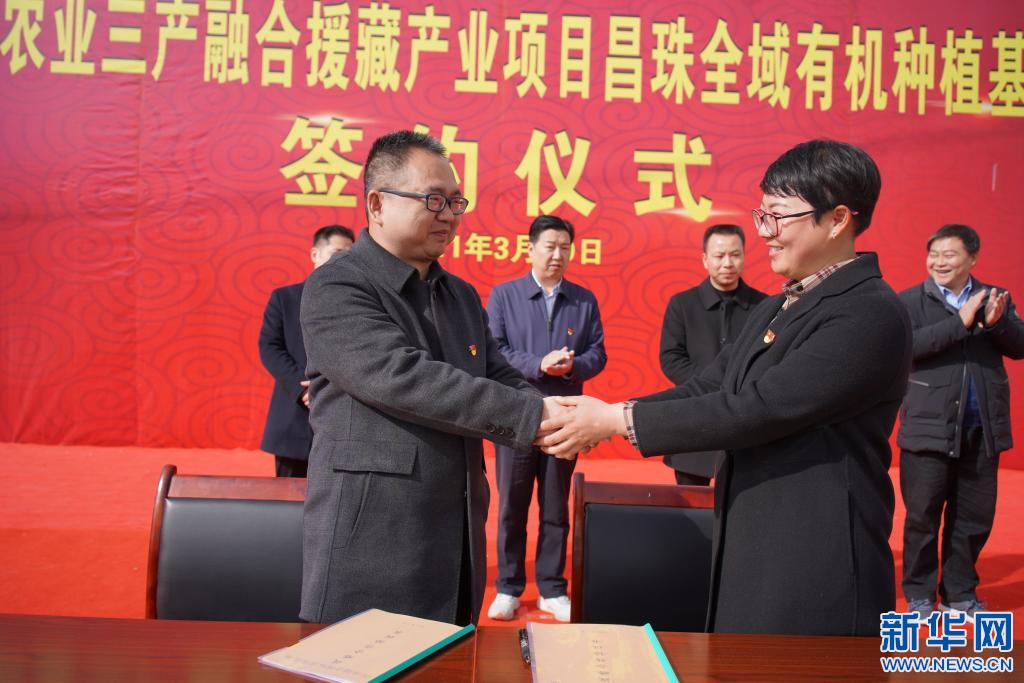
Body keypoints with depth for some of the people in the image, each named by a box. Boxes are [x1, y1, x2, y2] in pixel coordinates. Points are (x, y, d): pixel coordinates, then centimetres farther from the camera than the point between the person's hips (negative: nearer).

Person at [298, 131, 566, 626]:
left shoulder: (462, 296, 14)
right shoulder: (335, 289, -11)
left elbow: (500, 378, 13)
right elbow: (404, 378, -24)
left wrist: (553, 418, -10)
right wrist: (533, 416, -25)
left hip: (459, 543, 7)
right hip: (369, 542, -7)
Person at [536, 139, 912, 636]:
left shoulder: (870, 315, -18)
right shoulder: (773, 310, 11)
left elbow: (755, 409, -24)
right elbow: (707, 389, 6)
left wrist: (617, 419, -20)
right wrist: (595, 419, -7)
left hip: (817, 572, -8)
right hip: (747, 556, 8)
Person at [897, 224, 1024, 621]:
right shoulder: (910, 301, -2)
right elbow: (906, 345, -18)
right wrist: (961, 321, -22)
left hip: (983, 429, 4)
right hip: (929, 428, -3)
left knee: (974, 518, 12)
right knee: (923, 517, 5)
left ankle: (960, 594, 28)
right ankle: (919, 595, 21)